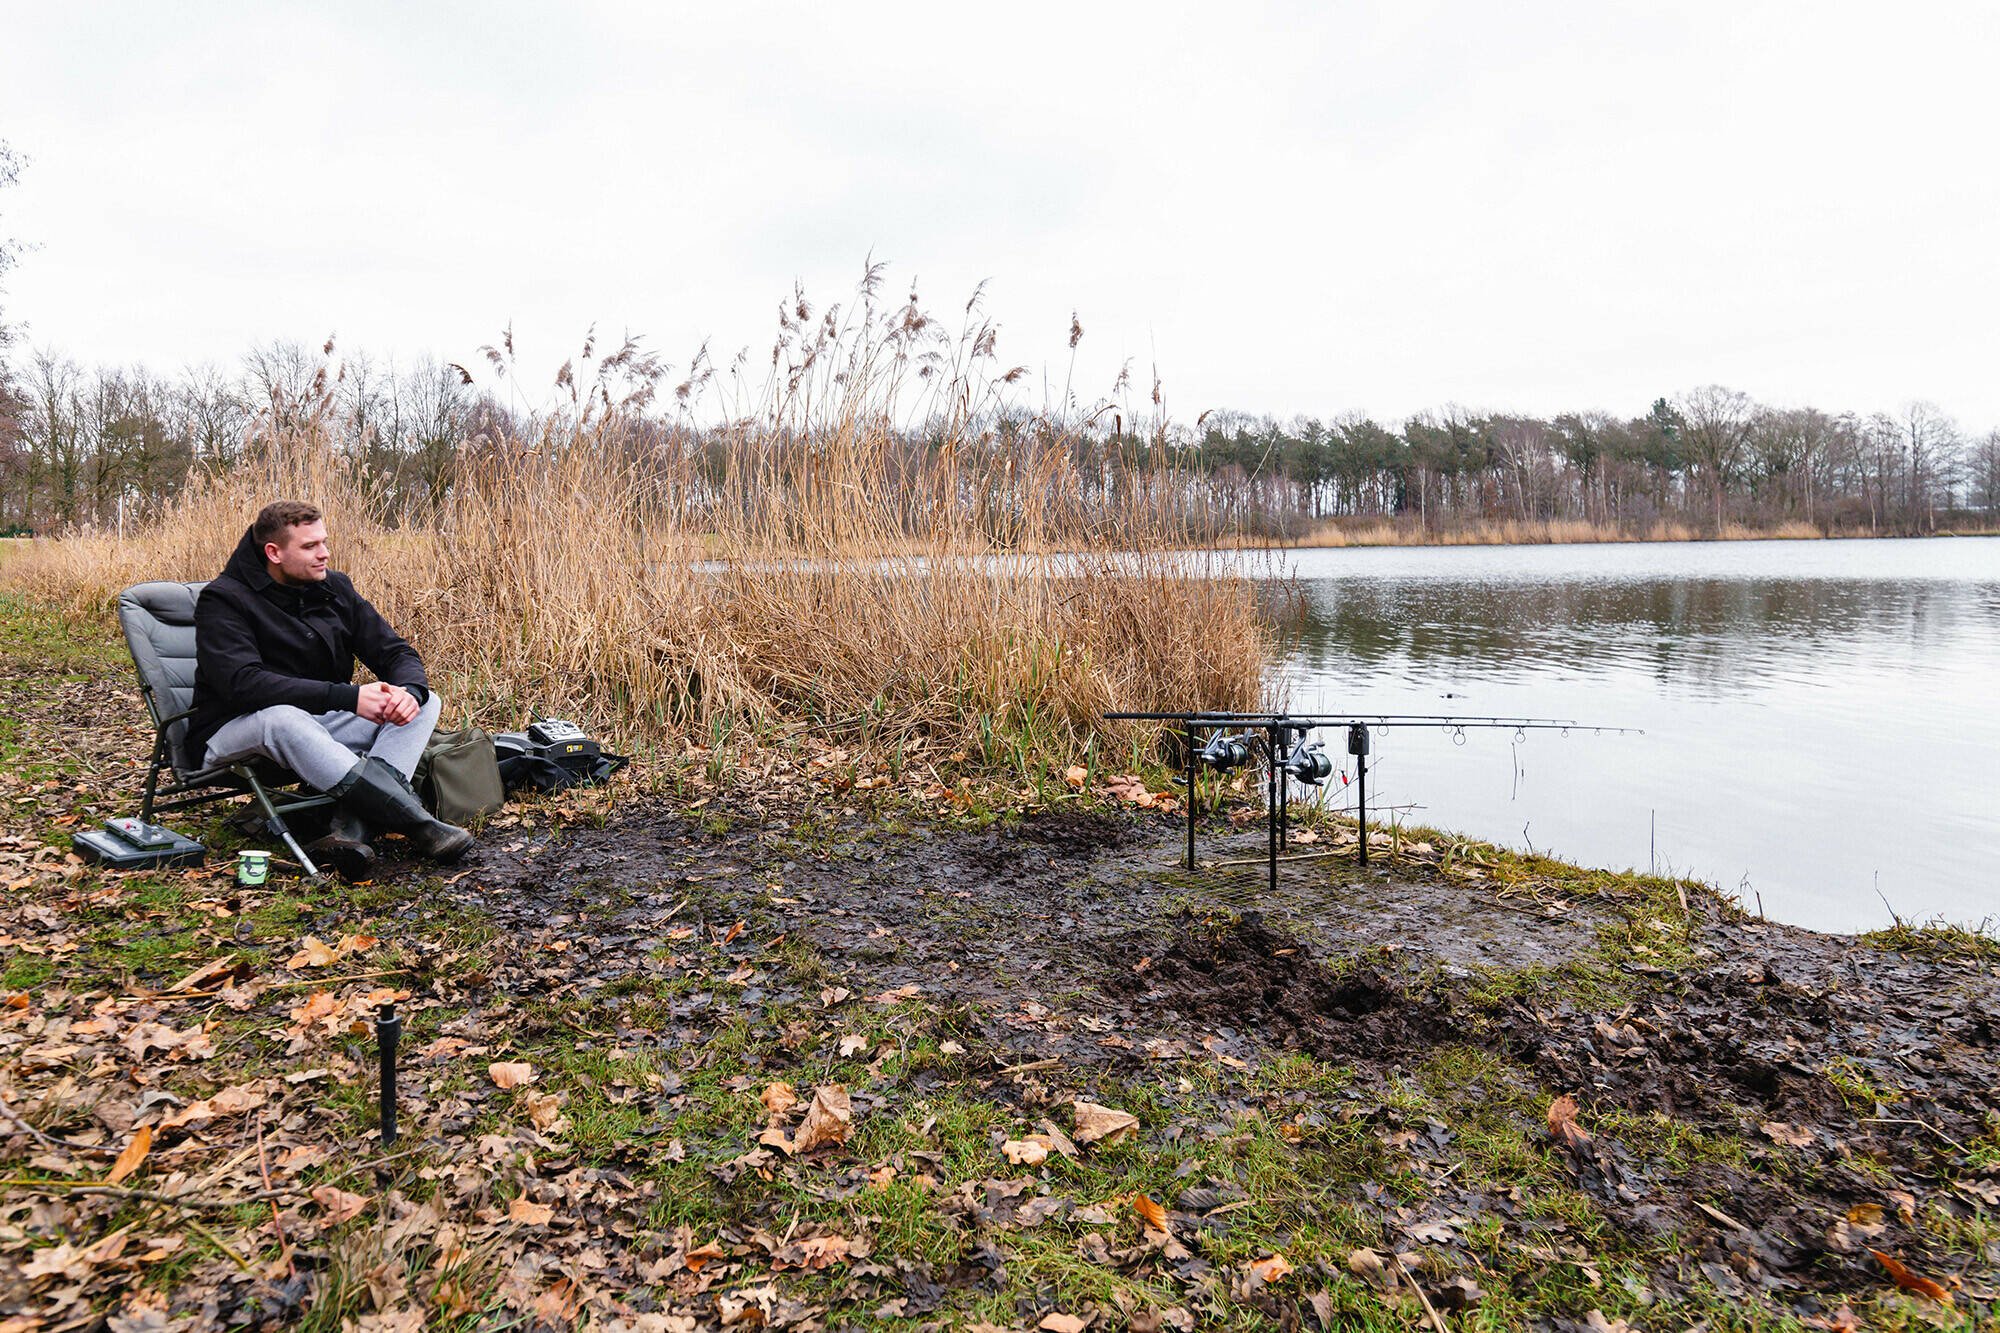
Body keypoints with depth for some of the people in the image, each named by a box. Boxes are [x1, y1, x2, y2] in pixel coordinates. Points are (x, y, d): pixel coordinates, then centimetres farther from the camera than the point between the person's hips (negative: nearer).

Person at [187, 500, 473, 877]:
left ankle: (352, 829, -37)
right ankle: (418, 822, -42)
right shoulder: (223, 600, -13)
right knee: (284, 717, -40)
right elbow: (243, 683, -28)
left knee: (425, 702, -13)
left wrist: (410, 690, -23)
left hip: (320, 724, 6)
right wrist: (348, 697, -35)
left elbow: (396, 652, 3)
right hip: (237, 734, -6)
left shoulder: (334, 588, 4)